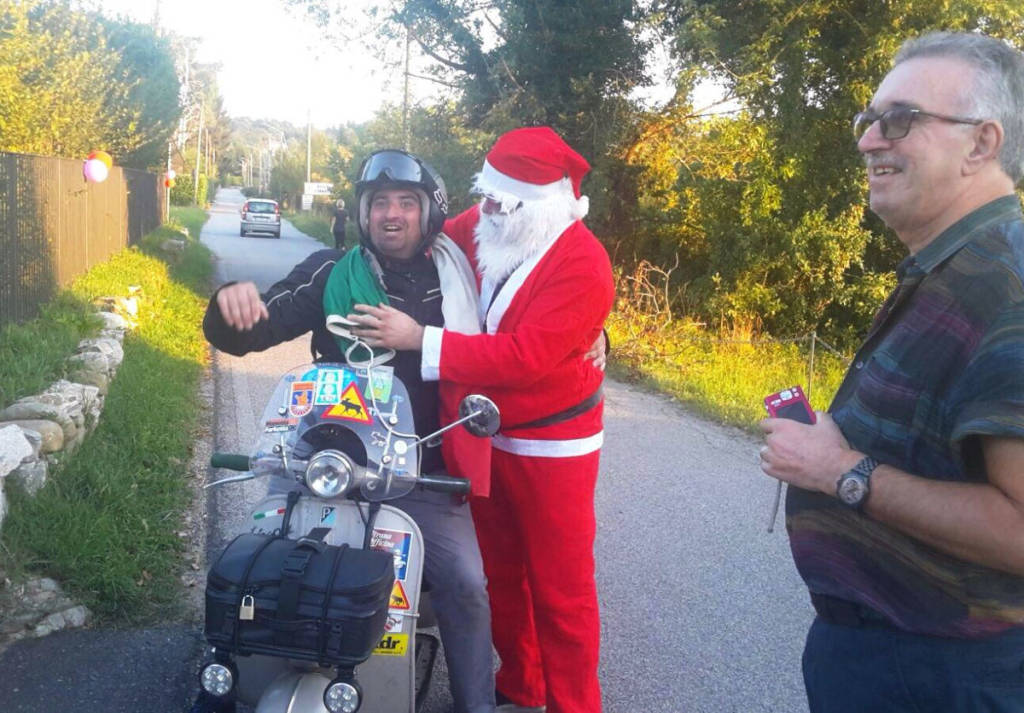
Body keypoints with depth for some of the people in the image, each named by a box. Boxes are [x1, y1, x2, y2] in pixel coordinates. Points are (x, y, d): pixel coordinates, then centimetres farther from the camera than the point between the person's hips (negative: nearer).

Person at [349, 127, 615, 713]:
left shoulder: (583, 264, -22)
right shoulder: (480, 230, -2)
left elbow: (525, 356, -31)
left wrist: (419, 339, -31)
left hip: (551, 446, -7)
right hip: (484, 435, 7)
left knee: (560, 589, 3)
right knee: (500, 574, 18)